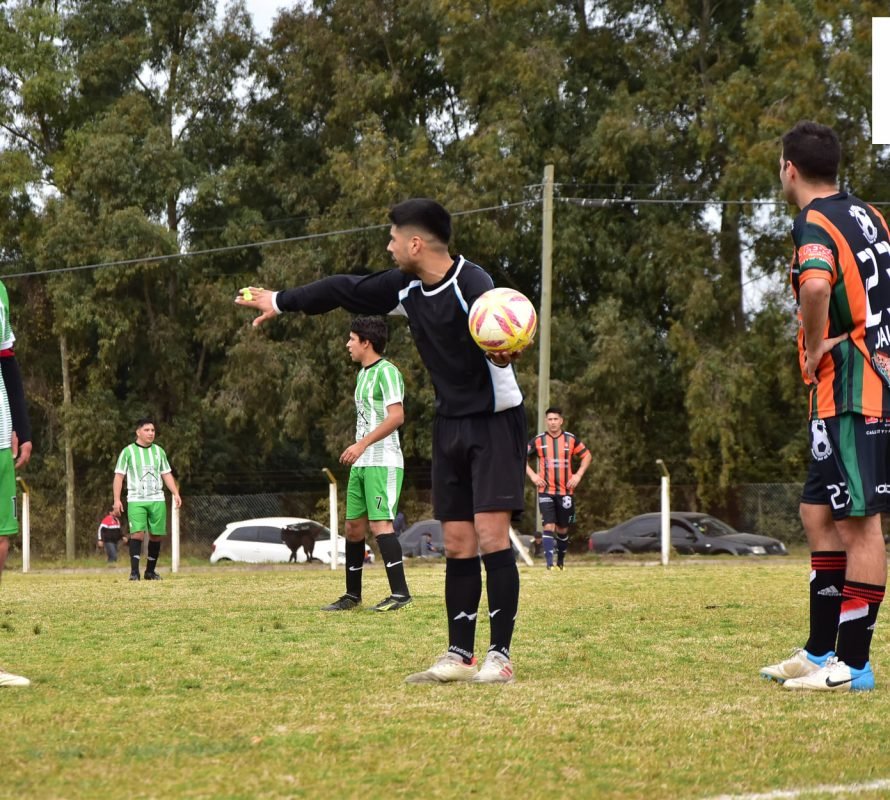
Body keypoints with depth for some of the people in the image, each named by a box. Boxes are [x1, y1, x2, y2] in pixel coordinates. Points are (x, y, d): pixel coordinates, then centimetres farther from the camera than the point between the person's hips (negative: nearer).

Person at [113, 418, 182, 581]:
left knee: (156, 535, 2)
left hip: (157, 500, 4)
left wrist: (176, 494, 6)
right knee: (138, 532, -17)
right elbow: (119, 476, 2)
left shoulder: (159, 451, 14)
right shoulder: (128, 451, 3)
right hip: (136, 500, -4)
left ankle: (150, 571, 14)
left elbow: (166, 474, 18)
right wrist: (117, 500, -7)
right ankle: (134, 571, -17)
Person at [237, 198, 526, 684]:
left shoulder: (472, 285, -21)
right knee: (457, 543, 6)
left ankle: (499, 656, -11)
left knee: (490, 533, -13)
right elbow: (346, 290, 17)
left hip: (495, 421, -7)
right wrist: (281, 302, 27)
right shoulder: (406, 288, 3)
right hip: (451, 425, 8)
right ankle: (460, 656, 10)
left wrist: (501, 348, -61)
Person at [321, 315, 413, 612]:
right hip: (361, 464, 10)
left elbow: (396, 416, -21)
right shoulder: (363, 373, 18)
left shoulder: (386, 372, -11)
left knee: (380, 524, -15)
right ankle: (352, 595, 17)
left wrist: (362, 444, -24)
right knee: (354, 526, 10)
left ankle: (400, 592, -15)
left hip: (383, 462, -10)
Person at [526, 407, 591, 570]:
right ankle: (550, 564, -18)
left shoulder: (571, 439, 3)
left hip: (565, 491, 2)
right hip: (546, 491, -2)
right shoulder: (538, 440, 0)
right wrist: (532, 475, -4)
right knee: (549, 526, -14)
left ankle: (561, 562, 26)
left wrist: (578, 475, 0)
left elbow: (586, 455, 12)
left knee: (562, 529, 10)